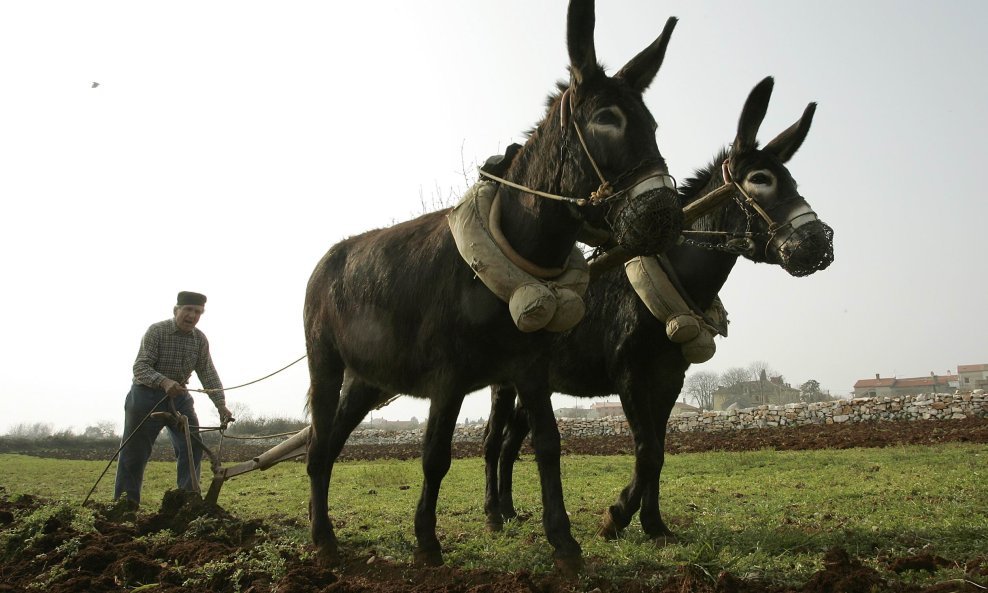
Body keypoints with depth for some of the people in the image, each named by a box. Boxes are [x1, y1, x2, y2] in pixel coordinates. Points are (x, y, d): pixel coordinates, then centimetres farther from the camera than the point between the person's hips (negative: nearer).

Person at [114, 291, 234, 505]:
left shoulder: (200, 339, -1)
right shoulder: (156, 331, -15)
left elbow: (208, 374, -2)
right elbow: (140, 367, -22)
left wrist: (221, 405, -13)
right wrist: (163, 382, -41)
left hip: (179, 396, 4)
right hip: (147, 395, -4)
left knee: (193, 446, -4)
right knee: (135, 452, 0)